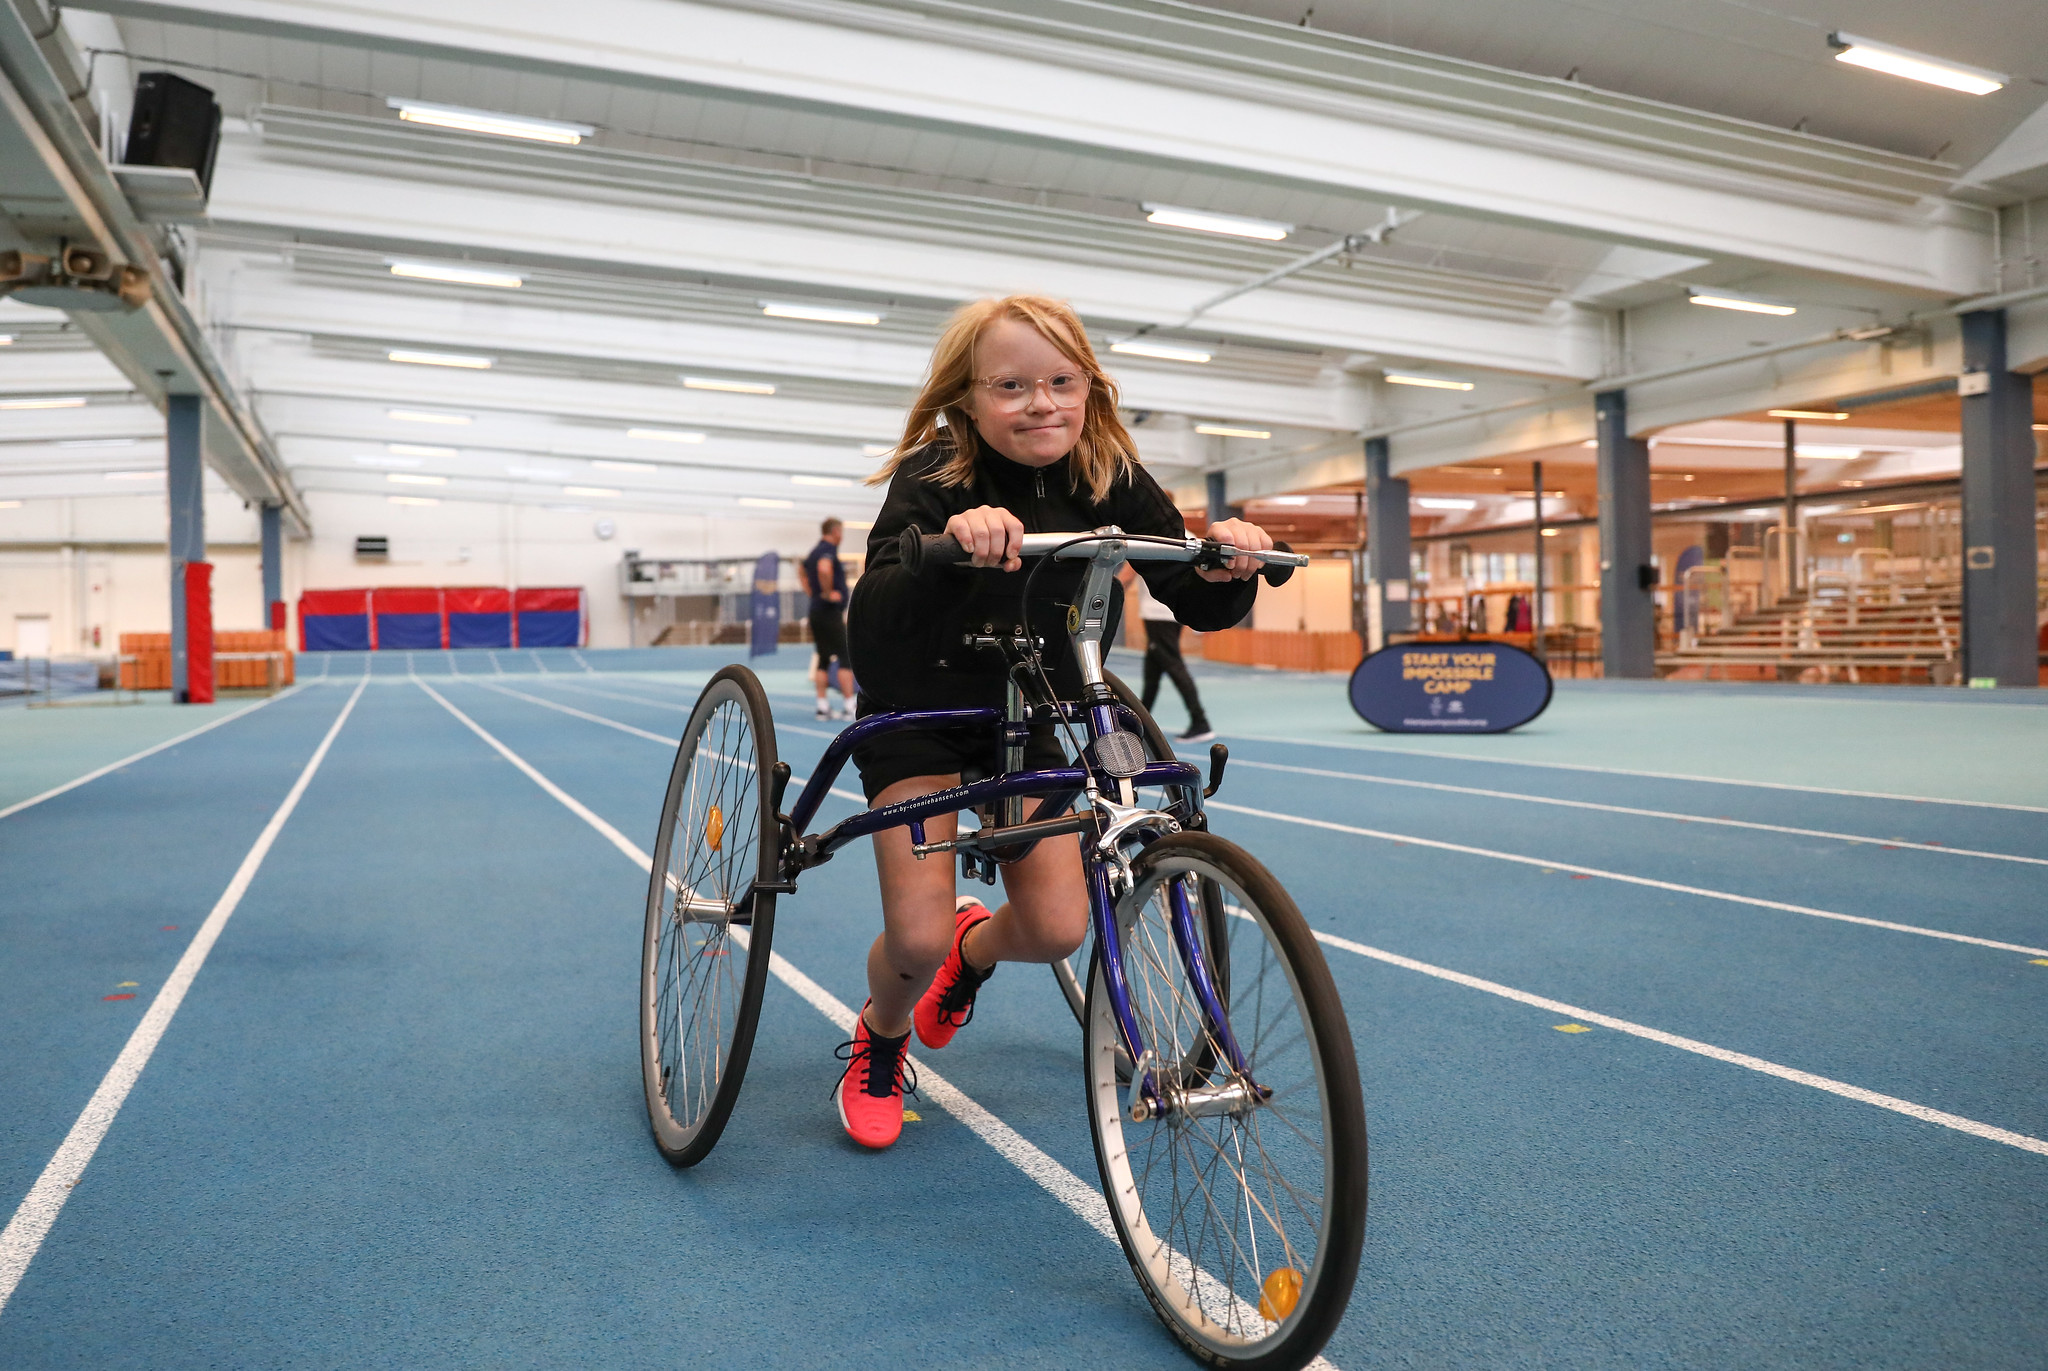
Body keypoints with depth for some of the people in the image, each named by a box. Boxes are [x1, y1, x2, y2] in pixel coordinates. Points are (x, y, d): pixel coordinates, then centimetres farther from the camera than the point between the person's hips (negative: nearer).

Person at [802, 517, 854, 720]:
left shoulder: (814, 552, 17)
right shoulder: (829, 549, -11)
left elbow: (805, 578, 27)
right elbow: (824, 569, -31)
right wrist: (828, 593, -21)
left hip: (816, 611, 9)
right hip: (831, 612, -9)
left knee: (822, 661, 9)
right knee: (846, 658, -7)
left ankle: (822, 707, 9)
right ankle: (849, 707, -9)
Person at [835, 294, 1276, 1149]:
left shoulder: (1114, 483, -11)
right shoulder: (934, 475, -21)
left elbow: (1200, 606, -13)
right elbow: (870, 620, -34)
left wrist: (1226, 570, -37)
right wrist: (947, 542, -54)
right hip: (918, 715, -3)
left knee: (1058, 929, -7)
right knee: (918, 938, -13)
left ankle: (976, 947, 30)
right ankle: (879, 1039, 24)